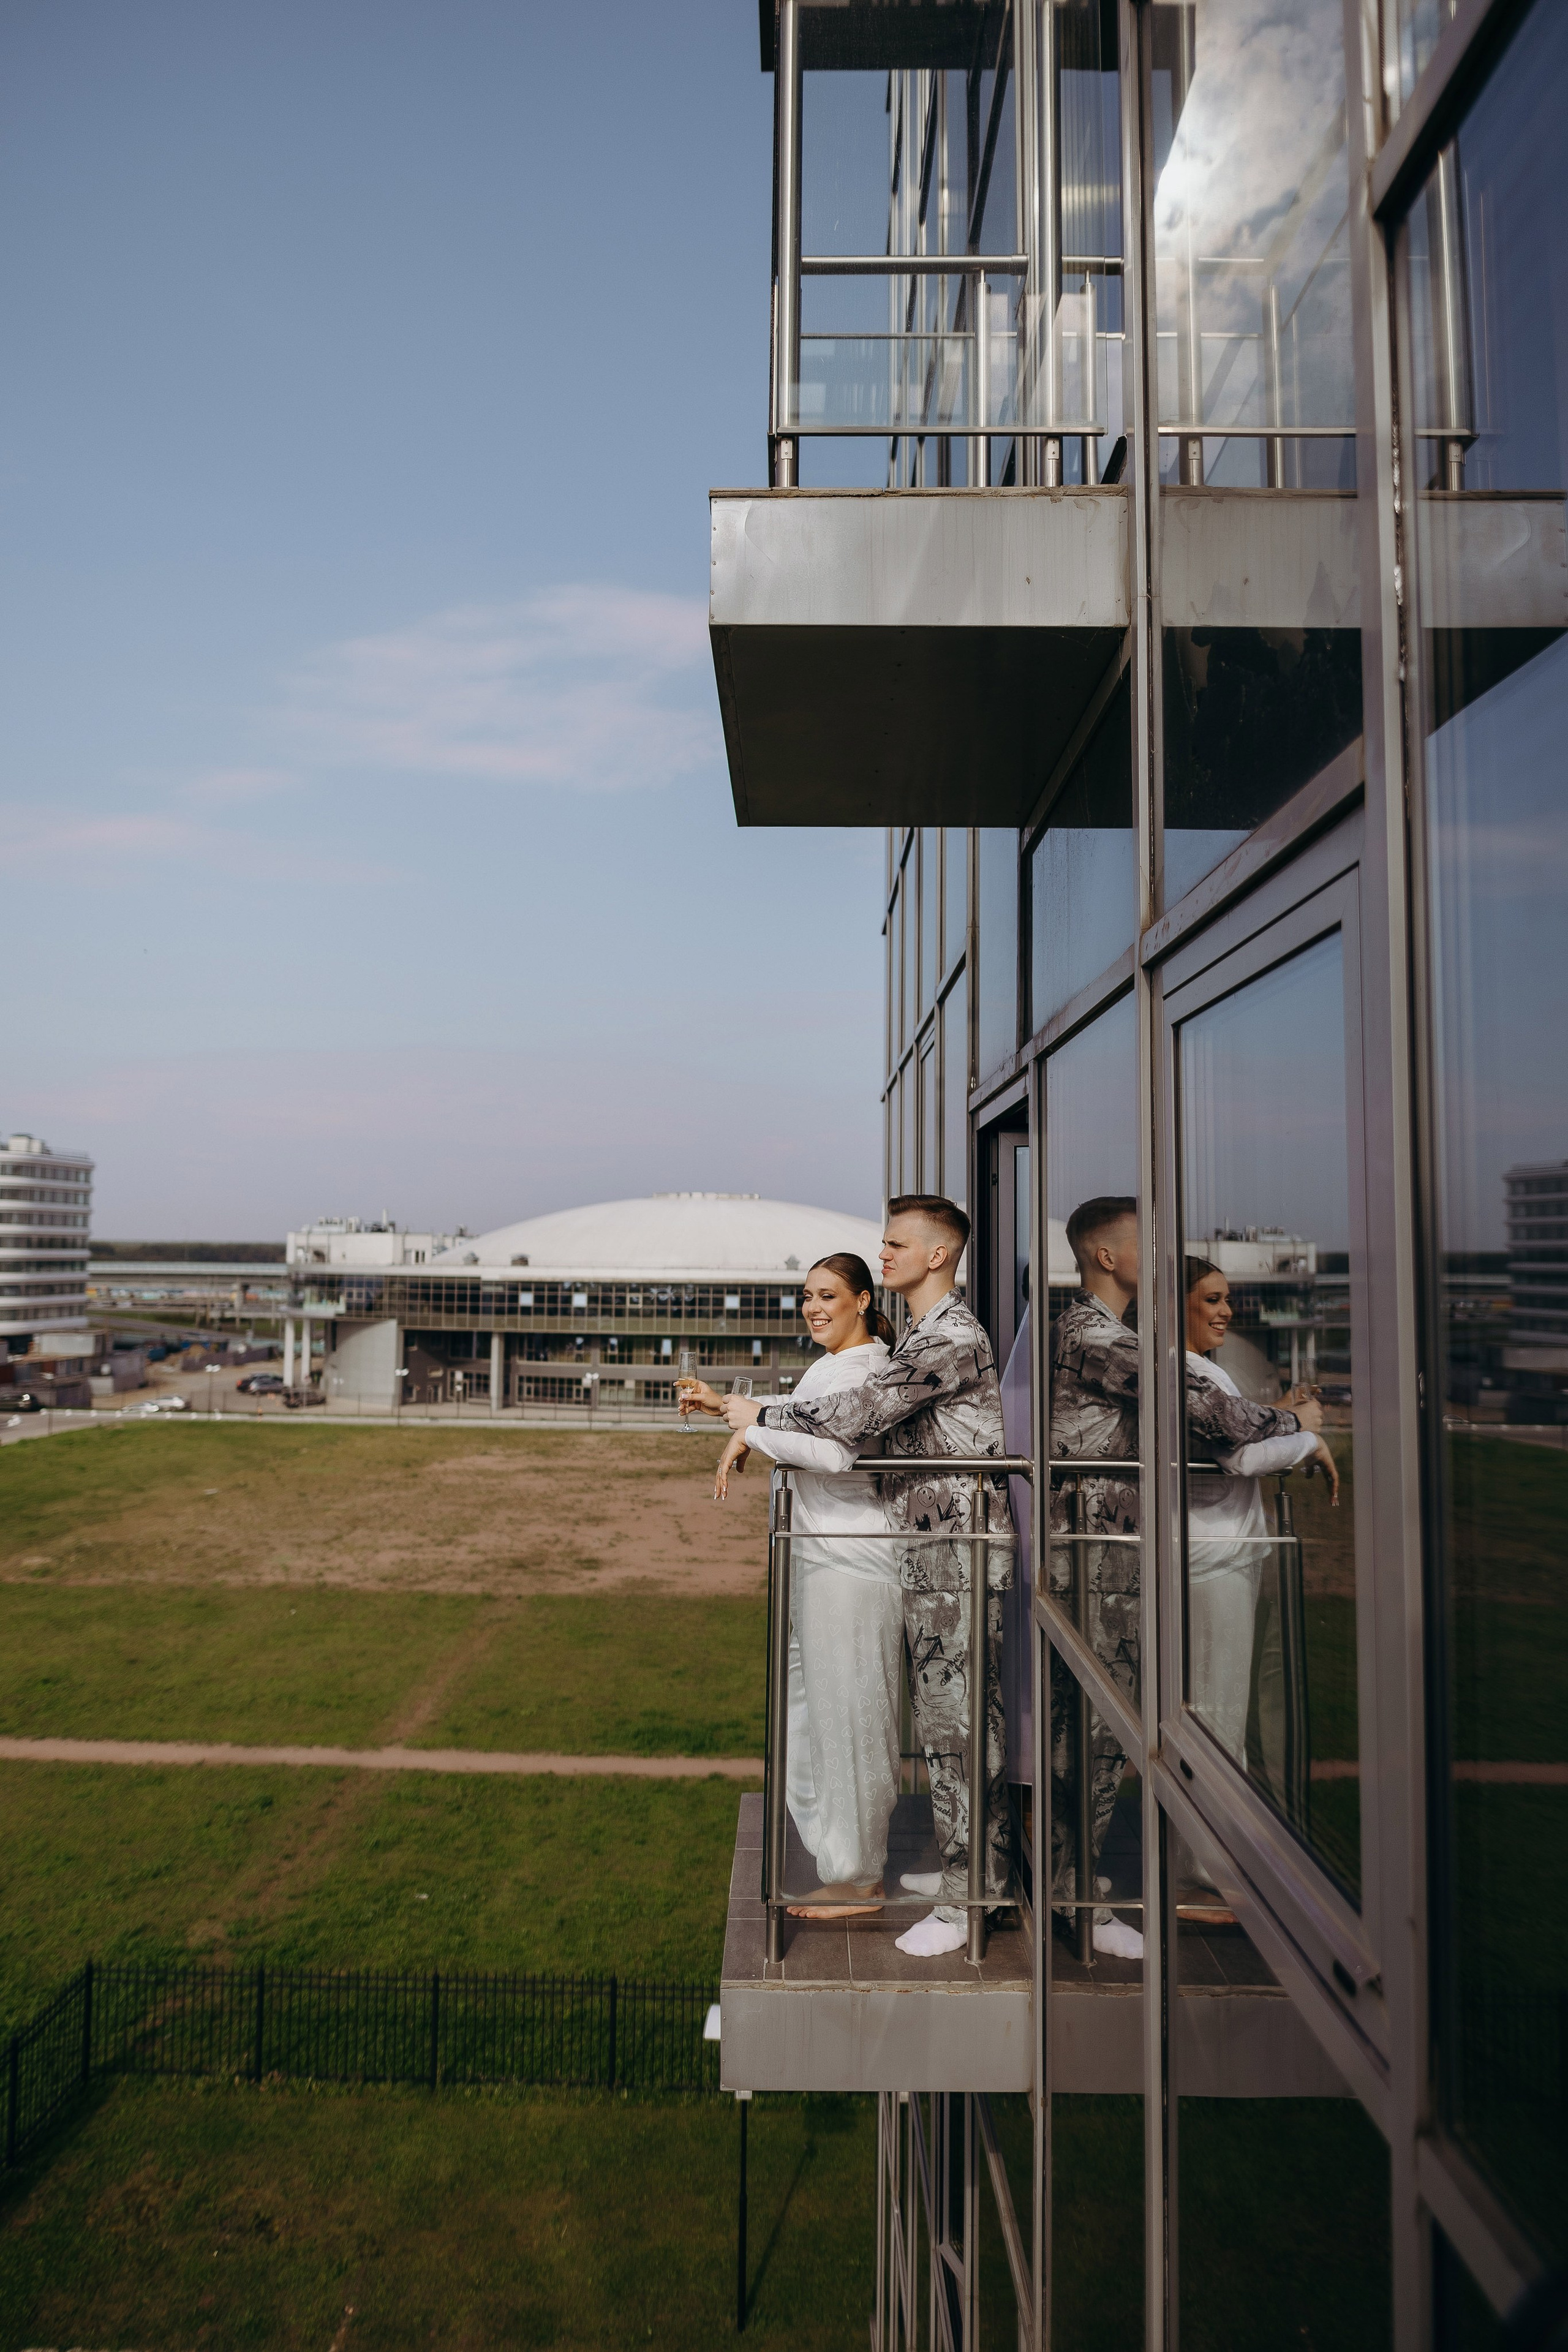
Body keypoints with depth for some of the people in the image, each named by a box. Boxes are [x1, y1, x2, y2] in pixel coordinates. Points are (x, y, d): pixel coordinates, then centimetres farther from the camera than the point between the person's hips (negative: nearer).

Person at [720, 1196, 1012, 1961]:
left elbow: (863, 1409, -22)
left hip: (960, 1558, -10)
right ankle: (965, 1865, 29)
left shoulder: (953, 1335, -17)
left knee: (959, 1720, -2)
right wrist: (757, 1425, 14)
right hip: (928, 1553, 10)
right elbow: (873, 1416, 20)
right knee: (942, 1717, 16)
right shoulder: (920, 1335, 16)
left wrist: (762, 1417, -11)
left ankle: (969, 1898, 8)